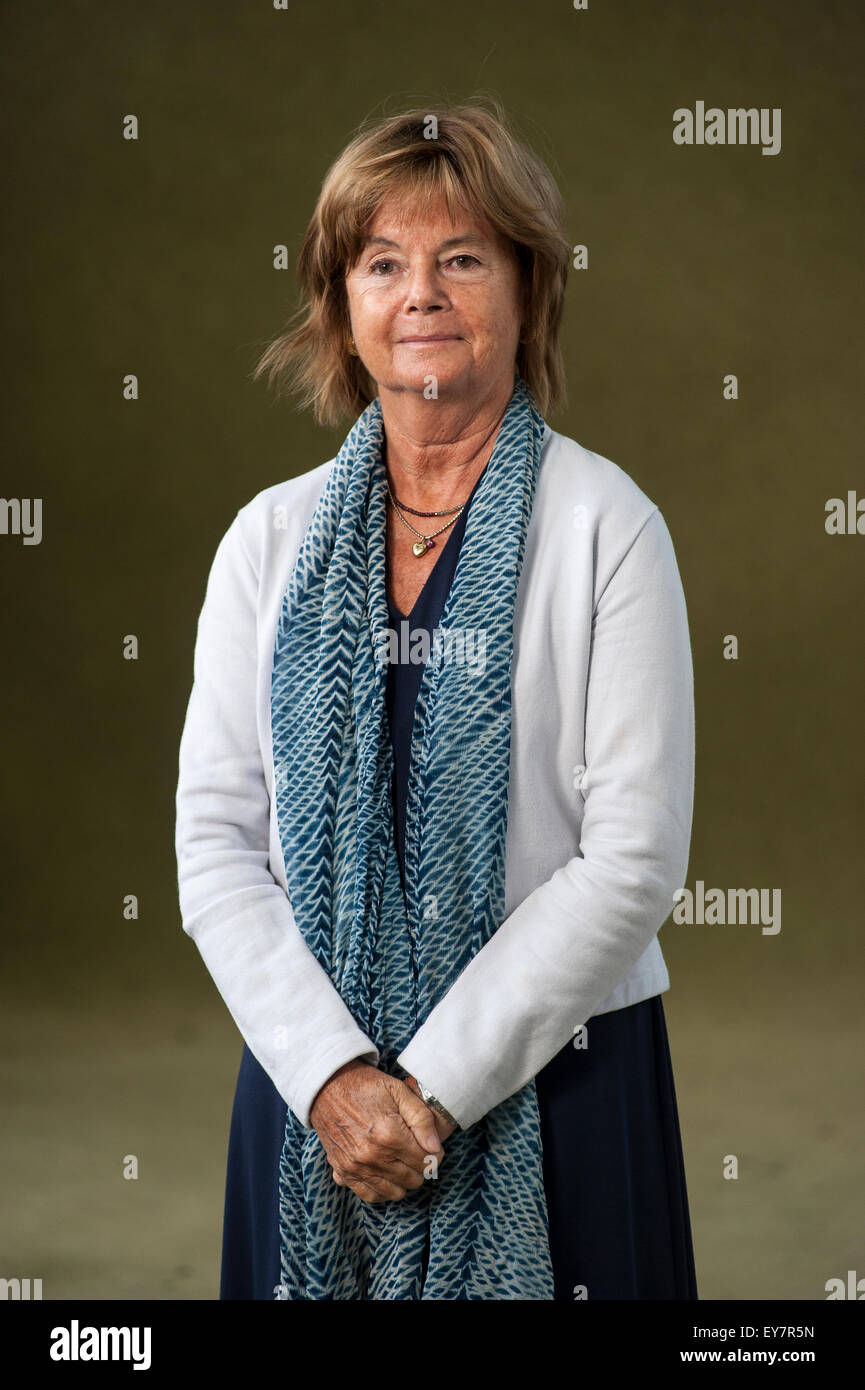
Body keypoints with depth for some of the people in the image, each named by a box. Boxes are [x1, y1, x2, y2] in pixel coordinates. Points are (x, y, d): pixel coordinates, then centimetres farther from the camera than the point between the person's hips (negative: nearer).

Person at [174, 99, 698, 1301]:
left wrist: (437, 1086, -13)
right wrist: (336, 1073, -12)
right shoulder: (272, 537, 4)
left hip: (551, 1082, -2)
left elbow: (635, 860, -11)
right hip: (311, 1086, 3)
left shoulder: (604, 525, -6)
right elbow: (214, 841, 0)